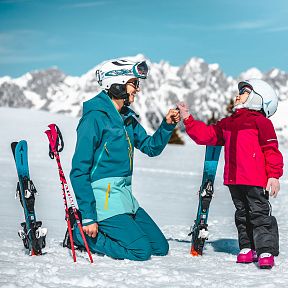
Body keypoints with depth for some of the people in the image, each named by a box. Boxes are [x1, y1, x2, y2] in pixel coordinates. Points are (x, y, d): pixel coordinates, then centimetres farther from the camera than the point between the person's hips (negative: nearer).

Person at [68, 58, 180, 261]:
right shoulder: (95, 117, -14)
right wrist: (88, 217, -20)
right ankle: (81, 235, -1)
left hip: (125, 196, 9)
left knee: (161, 248, 8)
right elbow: (79, 171, -16)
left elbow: (151, 147, 20)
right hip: (103, 197, -9)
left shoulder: (127, 117, 12)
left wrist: (167, 125, 0)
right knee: (141, 251, -16)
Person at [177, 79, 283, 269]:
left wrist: (274, 175, -14)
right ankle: (248, 248, 23)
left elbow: (272, 150, -9)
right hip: (234, 180, 8)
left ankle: (266, 251, -5)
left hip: (255, 180, -8)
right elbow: (206, 134, 19)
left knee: (260, 214, -6)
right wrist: (188, 119, 13)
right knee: (242, 215, 14)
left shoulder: (260, 121, -6)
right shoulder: (228, 123, 17)